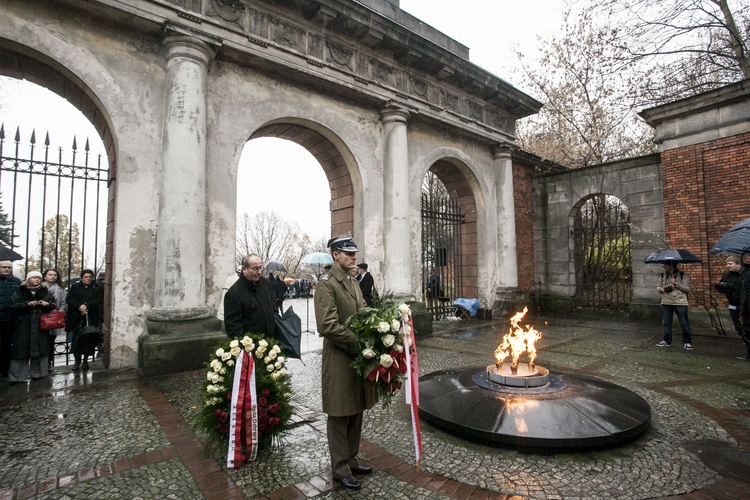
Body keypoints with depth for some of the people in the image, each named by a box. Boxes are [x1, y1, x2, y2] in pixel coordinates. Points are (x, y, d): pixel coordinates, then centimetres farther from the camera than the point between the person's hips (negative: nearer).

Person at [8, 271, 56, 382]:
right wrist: (27, 304, -18)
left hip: (41, 325, 2)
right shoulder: (19, 291, 5)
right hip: (24, 326, -2)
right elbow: (13, 306, -3)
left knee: (40, 349, 5)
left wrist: (47, 304, -12)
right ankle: (17, 376, 6)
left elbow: (53, 305, 10)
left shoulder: (45, 291, 11)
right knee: (22, 350, -2)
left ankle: (38, 373, 16)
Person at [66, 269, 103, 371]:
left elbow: (99, 300, -1)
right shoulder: (75, 287, 14)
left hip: (91, 318, 0)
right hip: (77, 318, 0)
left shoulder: (97, 288, 13)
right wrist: (79, 306, -15)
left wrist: (87, 305, -15)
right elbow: (70, 299, 1)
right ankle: (77, 361, 8)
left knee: (89, 339, -3)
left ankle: (85, 360, 11)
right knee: (77, 339, -3)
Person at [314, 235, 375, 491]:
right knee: (339, 417, 7)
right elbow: (328, 326, -22)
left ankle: (351, 460, 35)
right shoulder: (326, 284, -14)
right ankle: (340, 469, 24)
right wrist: (358, 343, -19)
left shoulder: (353, 282, 13)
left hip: (359, 355, 8)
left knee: (356, 413, 18)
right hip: (339, 358, -8)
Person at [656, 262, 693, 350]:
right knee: (666, 323, 10)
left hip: (680, 303, -4)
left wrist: (676, 284, -17)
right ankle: (667, 341, 21)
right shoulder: (662, 276, 10)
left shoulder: (683, 276, -4)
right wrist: (660, 289, -4)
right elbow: (658, 287, 18)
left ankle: (687, 342, 10)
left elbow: (688, 289, -8)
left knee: (684, 324, -1)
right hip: (666, 303, 5)